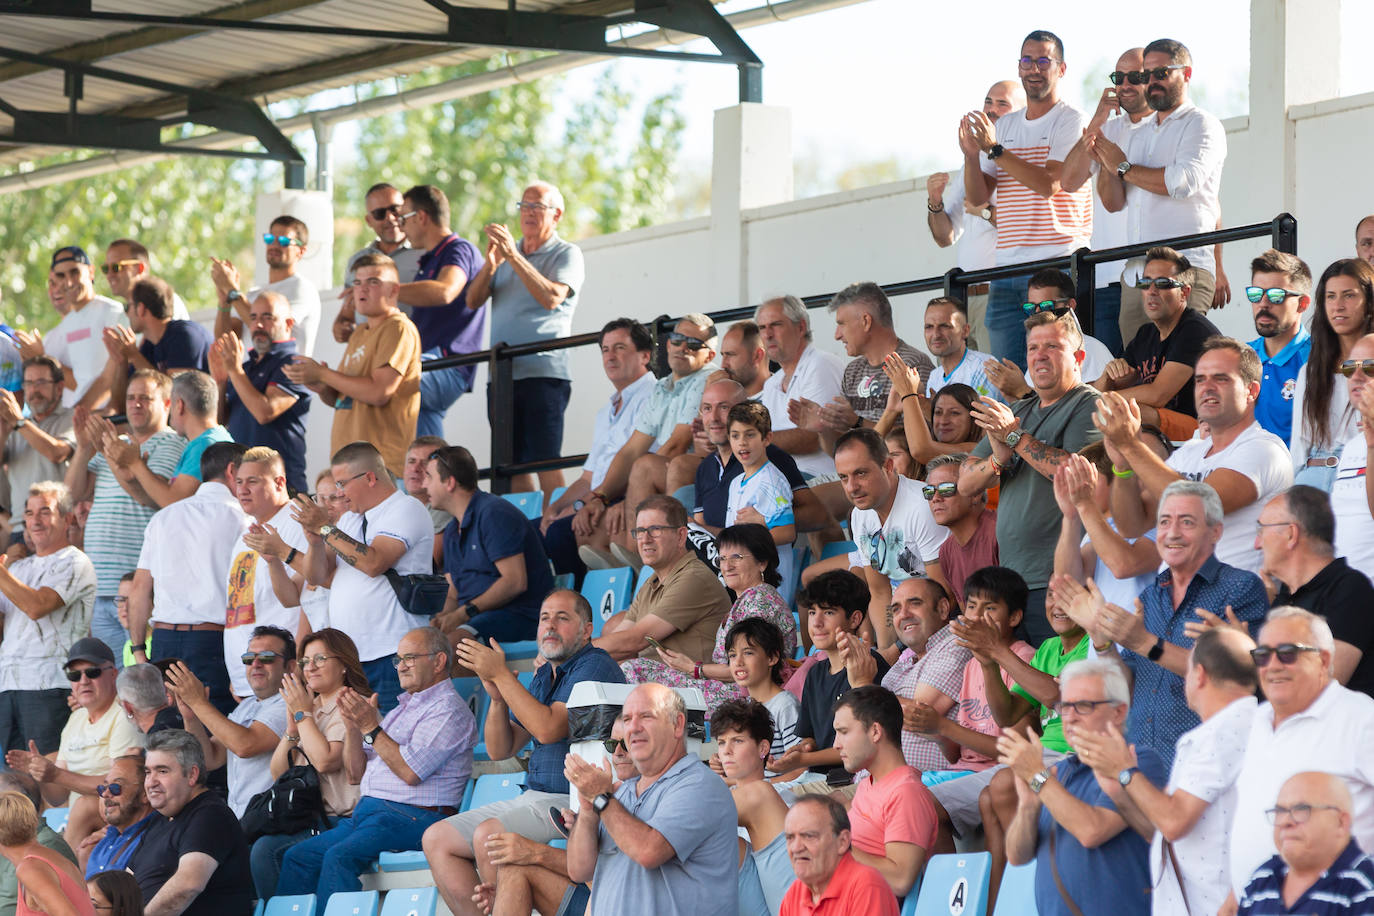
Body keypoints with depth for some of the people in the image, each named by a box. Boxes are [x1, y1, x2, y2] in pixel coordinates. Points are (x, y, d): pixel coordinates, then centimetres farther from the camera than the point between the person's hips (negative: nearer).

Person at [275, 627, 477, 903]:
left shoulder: (449, 710, -3)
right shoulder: (402, 709, 26)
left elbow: (411, 772, -16)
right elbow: (356, 772, 23)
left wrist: (371, 727, -12)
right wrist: (353, 723, 7)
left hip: (411, 817, -9)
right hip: (368, 813, 9)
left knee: (339, 857, -32)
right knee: (297, 857, -7)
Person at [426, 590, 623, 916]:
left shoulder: (594, 666, -9)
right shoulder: (544, 675, 19)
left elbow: (549, 728, -21)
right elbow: (499, 750, 17)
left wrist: (500, 674, -16)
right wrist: (497, 697, -2)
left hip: (576, 803, -10)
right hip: (534, 798, 10)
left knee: (489, 834, -31)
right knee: (437, 839, 1)